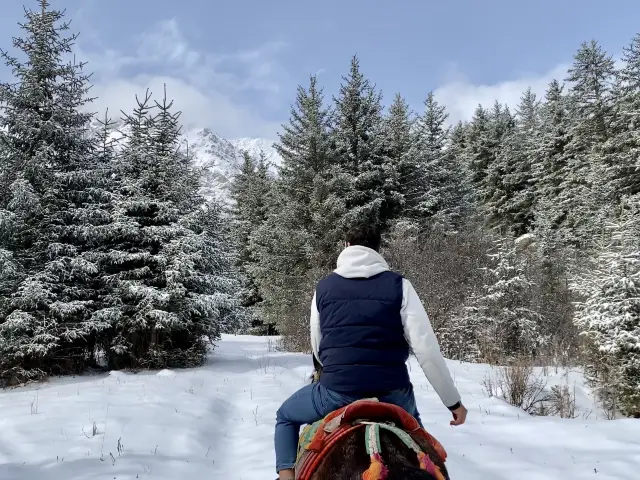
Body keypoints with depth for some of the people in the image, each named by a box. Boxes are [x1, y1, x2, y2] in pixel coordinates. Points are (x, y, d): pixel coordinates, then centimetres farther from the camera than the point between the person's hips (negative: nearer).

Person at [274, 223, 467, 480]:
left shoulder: (323, 287, 7)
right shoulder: (398, 285, 0)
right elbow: (426, 348, -7)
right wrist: (453, 400, 1)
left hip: (336, 391, 0)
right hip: (391, 393, 0)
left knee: (285, 416, 27)